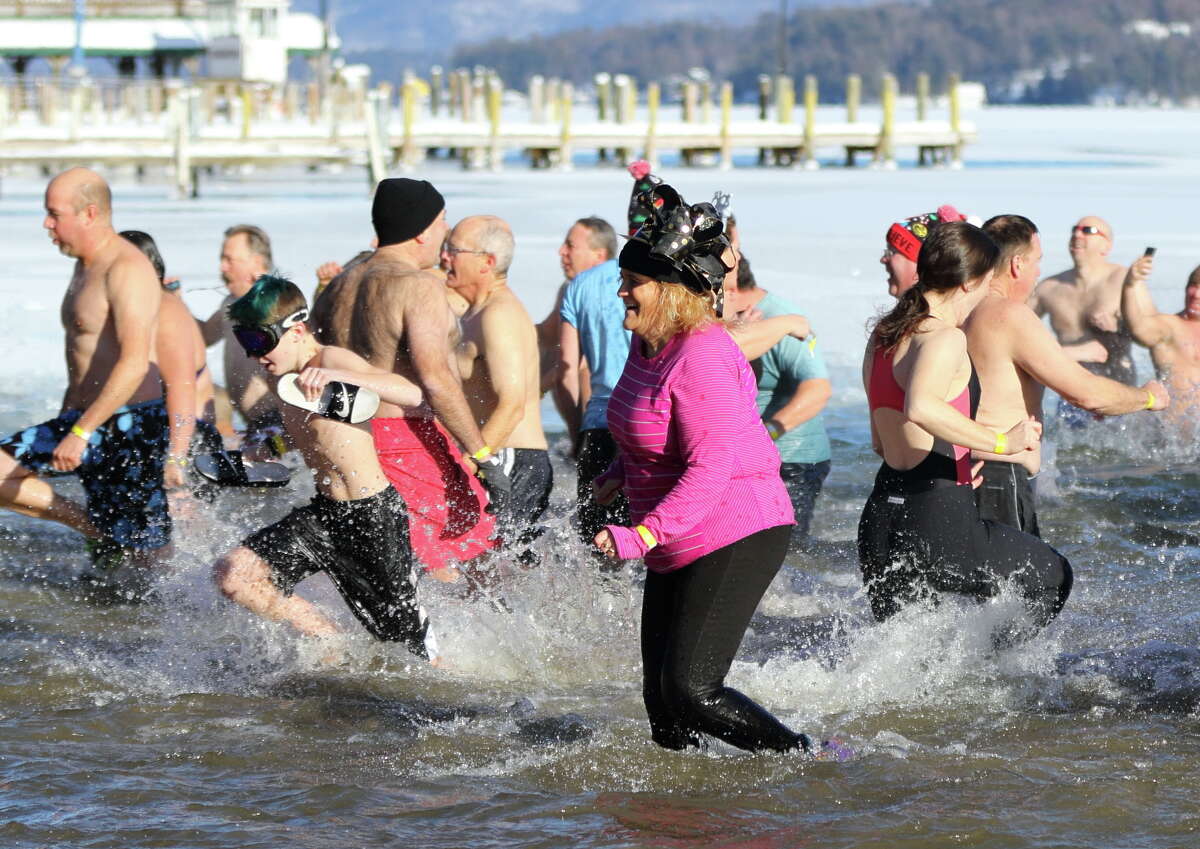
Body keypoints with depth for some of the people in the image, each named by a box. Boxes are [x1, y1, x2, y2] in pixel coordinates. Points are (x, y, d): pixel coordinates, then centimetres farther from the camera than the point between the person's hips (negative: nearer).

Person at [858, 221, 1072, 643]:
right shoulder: (945, 339, -14)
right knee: (1054, 577, 13)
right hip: (938, 520, -8)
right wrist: (1003, 442, -28)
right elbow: (920, 409, -35)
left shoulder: (882, 336, 13)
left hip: (881, 516, 8)